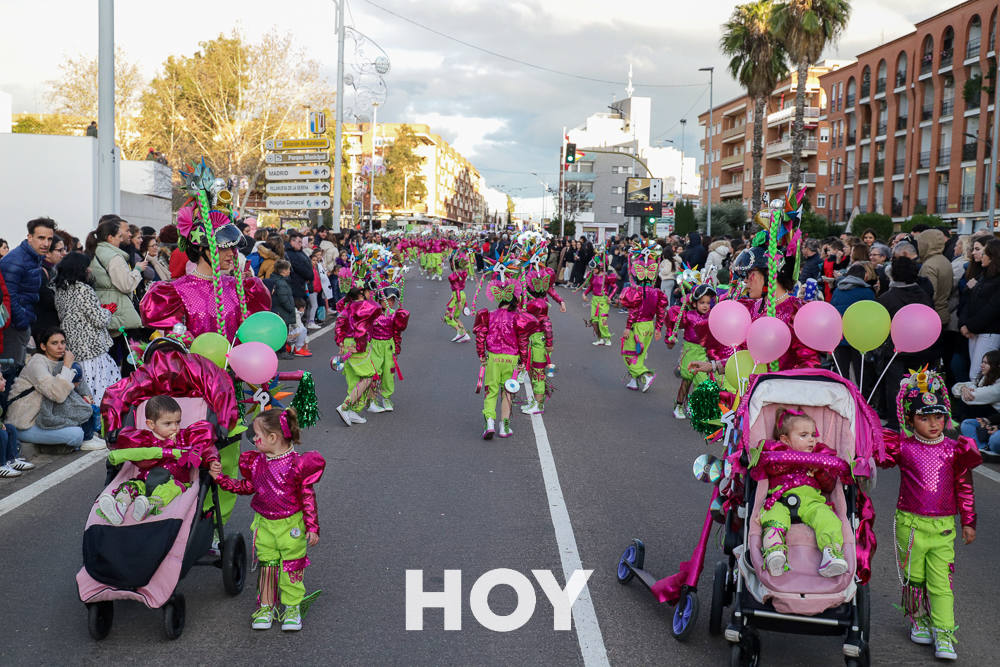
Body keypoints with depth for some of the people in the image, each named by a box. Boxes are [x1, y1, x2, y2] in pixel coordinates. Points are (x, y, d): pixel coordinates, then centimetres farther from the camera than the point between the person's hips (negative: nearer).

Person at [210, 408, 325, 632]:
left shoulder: (297, 464, -16)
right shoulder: (255, 462, -1)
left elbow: (308, 497, -11)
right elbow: (247, 487, 14)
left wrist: (312, 527, -10)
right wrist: (221, 477, 5)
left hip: (292, 525, -4)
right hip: (264, 524, 4)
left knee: (292, 567, 6)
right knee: (266, 564, 10)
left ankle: (292, 607, 21)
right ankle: (265, 607, 23)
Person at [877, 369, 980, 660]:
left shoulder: (954, 449, 4)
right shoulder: (903, 446, -1)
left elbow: (965, 487, 10)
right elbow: (877, 454, -1)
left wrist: (968, 521, 11)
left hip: (943, 526, 1)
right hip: (911, 524, -1)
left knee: (941, 582, -2)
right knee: (914, 578, 11)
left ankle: (943, 635, 3)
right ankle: (918, 622, 31)